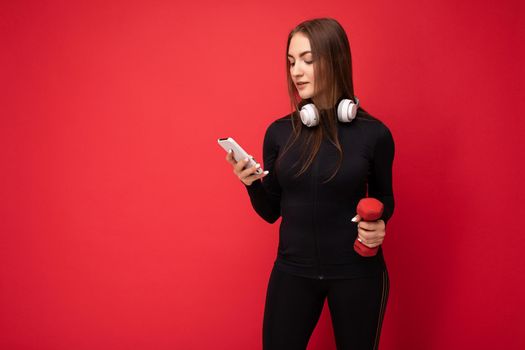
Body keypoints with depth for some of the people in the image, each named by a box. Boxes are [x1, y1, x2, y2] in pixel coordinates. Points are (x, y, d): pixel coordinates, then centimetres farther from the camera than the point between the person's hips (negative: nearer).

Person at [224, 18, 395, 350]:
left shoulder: (373, 133, -9)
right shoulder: (279, 132, -2)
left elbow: (384, 199, 7)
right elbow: (271, 212, 5)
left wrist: (379, 226, -14)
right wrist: (252, 182, -14)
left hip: (357, 272, -1)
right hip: (292, 270, 2)